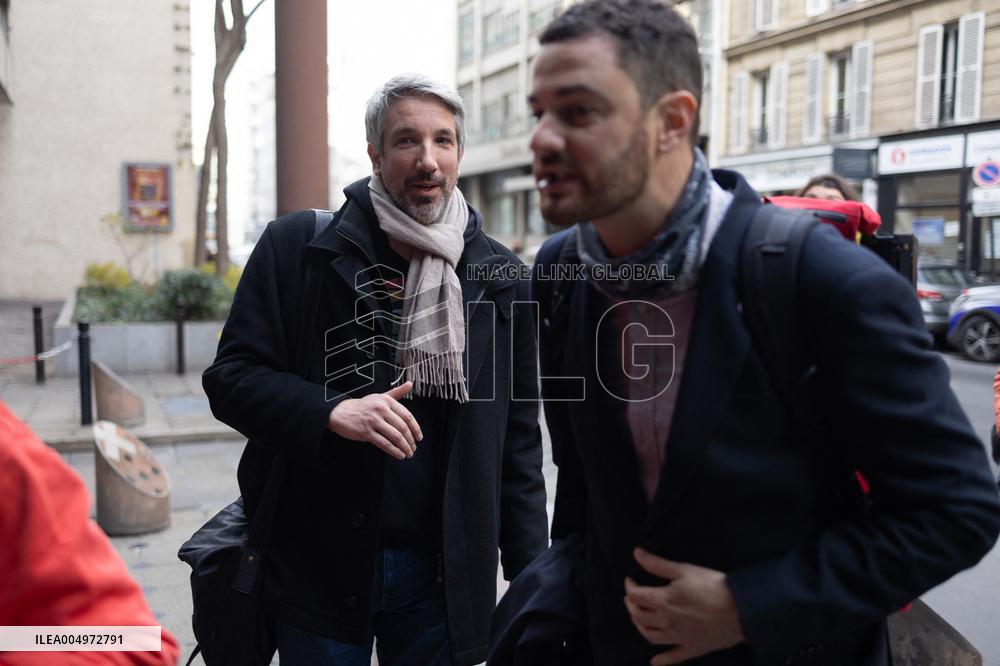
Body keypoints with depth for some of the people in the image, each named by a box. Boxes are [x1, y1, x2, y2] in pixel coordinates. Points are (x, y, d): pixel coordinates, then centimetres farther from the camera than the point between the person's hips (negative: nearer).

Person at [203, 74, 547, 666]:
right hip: (317, 566, -1)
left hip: (443, 572, 2)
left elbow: (518, 441, 6)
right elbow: (231, 377, -4)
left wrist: (530, 573, 3)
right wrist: (331, 412, -22)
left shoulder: (501, 276, 3)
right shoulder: (296, 247, -4)